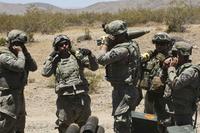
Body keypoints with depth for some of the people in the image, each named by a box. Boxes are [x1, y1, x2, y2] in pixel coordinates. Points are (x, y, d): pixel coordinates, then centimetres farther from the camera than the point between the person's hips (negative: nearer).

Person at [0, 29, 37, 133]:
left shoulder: (18, 55, 15)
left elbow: (33, 67, 9)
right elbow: (19, 66, -27)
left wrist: (25, 53, -1)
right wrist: (20, 53, -13)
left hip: (19, 96, 9)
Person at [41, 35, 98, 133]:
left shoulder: (78, 55, 6)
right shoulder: (55, 60, 7)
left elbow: (94, 67, 2)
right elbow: (45, 73, -7)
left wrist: (90, 55, -14)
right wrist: (51, 58, -7)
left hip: (81, 96, 0)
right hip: (65, 98, 0)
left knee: (84, 125, 11)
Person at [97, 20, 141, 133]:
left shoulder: (122, 49, -23)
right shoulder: (132, 45, 8)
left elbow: (101, 59, -27)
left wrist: (105, 44, -12)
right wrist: (108, 46, 5)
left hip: (123, 92, -10)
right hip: (130, 89, 10)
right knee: (128, 123, 20)